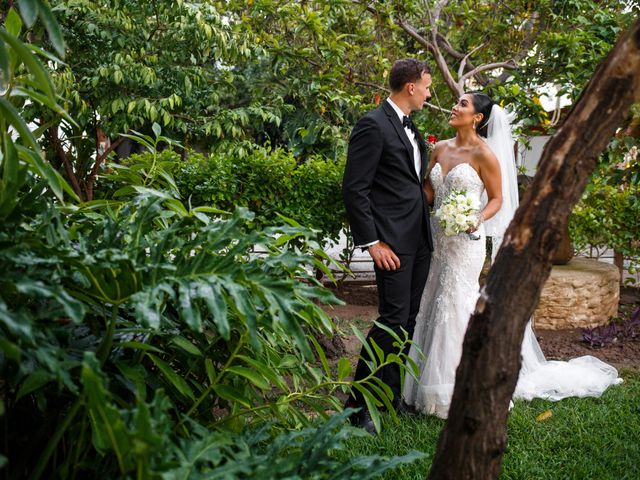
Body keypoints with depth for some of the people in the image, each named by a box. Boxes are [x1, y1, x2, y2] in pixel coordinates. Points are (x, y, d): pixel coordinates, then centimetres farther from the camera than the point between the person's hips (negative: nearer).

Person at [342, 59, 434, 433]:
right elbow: (355, 189, -15)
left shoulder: (411, 128, 16)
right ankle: (358, 402, -1)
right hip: (393, 241, -9)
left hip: (419, 240, 9)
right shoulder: (373, 125, -11)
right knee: (394, 318, -11)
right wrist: (372, 242, -17)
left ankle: (392, 392, 22)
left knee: (409, 319, 11)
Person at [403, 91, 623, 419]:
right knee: (432, 307, 10)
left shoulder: (484, 154, -10)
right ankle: (431, 383, 23)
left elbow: (497, 198, -5)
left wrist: (478, 219, -23)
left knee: (455, 308, -4)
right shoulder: (441, 148, 9)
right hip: (437, 239, 7)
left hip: (465, 241, -7)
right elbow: (428, 190, 12)